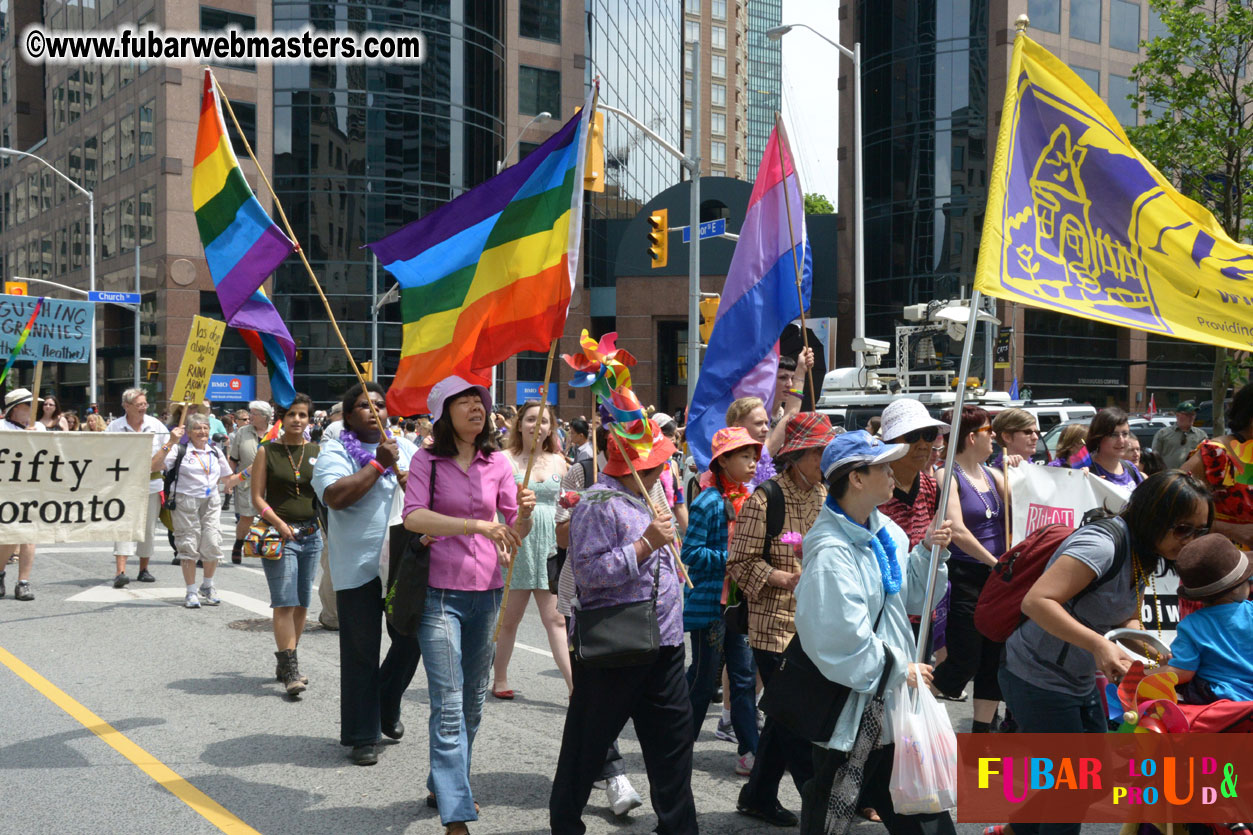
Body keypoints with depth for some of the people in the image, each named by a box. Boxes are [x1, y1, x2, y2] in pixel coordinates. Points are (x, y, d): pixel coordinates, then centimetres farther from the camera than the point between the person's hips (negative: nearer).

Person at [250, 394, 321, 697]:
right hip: (278, 534, -4)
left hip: (311, 534, 4)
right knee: (285, 603, -10)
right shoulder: (267, 452, 1)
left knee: (301, 604, 8)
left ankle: (285, 664, 22)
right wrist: (279, 524, -15)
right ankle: (290, 671, -11)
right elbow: (257, 497, -2)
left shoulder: (317, 453, 9)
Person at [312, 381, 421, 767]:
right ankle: (362, 736, 14)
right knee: (361, 654, 2)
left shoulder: (404, 448, 14)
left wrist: (414, 484, -10)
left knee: (411, 640, 10)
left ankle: (387, 708, 35)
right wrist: (378, 463, -16)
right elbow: (335, 496, -19)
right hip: (358, 567, -5)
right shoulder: (335, 451, -2)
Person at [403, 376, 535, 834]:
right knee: (449, 705, -7)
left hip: (486, 591, 4)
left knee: (473, 701, 14)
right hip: (440, 593, -4)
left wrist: (524, 513, -17)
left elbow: (515, 533, 6)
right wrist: (478, 525, -29)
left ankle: (443, 786, 34)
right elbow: (413, 517, -20)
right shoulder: (428, 460, -4)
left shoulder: (497, 463, 5)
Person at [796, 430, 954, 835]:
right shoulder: (830, 552, -25)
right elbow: (841, 641, -28)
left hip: (891, 695, 9)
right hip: (849, 706, -8)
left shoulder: (884, 530, 3)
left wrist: (928, 551, -1)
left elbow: (908, 596, 14)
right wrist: (900, 671, -17)